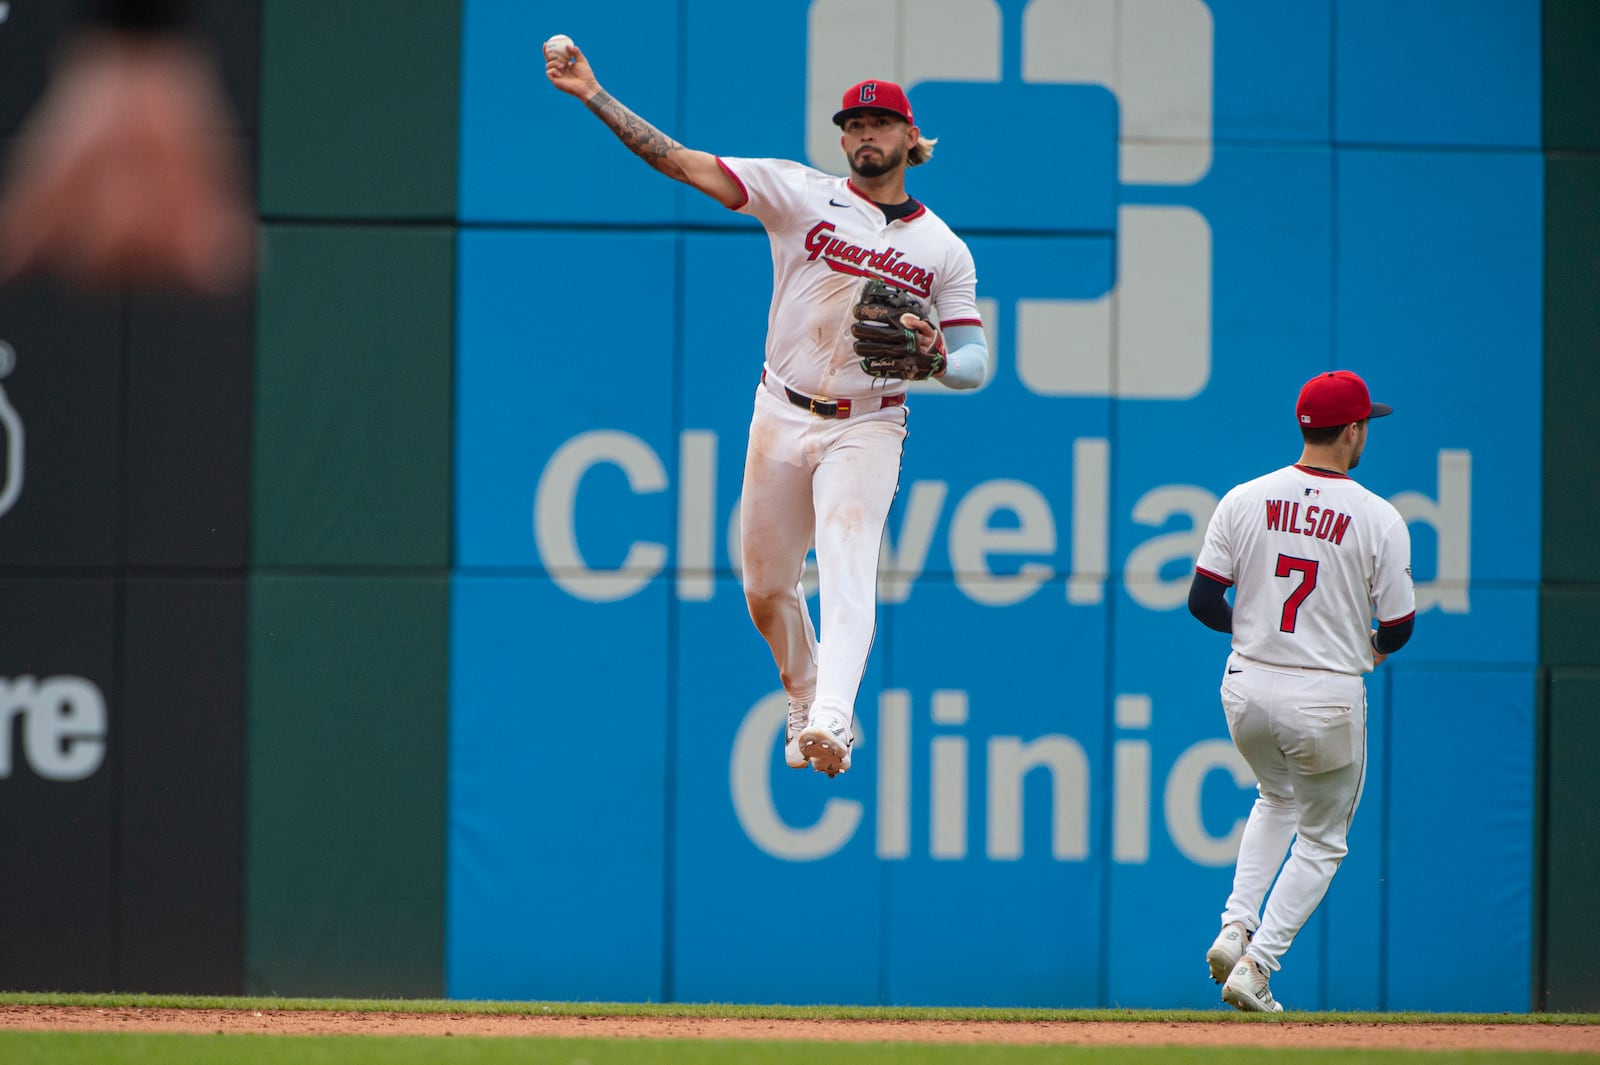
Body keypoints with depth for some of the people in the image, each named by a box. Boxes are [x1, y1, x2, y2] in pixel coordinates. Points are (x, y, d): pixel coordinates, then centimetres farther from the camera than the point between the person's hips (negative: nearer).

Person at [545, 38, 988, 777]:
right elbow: (681, 163, -7)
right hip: (781, 418, 2)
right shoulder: (802, 194, 0)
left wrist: (938, 359, -24)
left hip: (865, 429, -2)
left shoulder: (942, 249, 3)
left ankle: (832, 719, -39)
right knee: (766, 589, 8)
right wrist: (594, 95, -16)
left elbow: (974, 363, 1)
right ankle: (803, 705, 31)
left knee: (846, 564, -23)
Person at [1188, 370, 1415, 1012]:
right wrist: (1376, 645, 18)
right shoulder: (1378, 519, -10)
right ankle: (1255, 966, 1)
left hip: (1247, 690, 4)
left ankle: (1237, 924, 11)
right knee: (1321, 839, 15)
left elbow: (1203, 602, -1)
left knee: (1276, 799, 31)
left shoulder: (1244, 501, -2)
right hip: (1328, 700, -3)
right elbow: (1398, 626, -6)